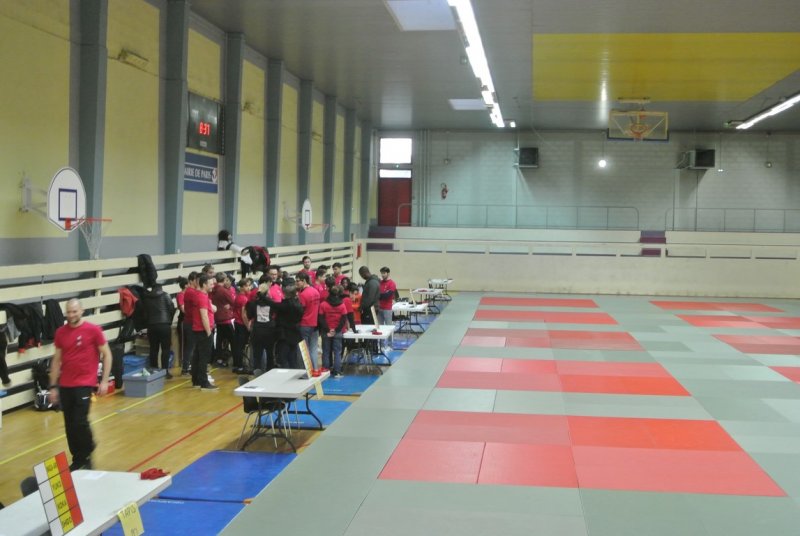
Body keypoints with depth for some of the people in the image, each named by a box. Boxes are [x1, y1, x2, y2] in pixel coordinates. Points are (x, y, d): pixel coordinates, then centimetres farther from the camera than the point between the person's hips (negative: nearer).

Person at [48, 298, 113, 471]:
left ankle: (87, 456, 12)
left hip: (84, 384, -4)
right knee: (69, 425, 6)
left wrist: (104, 381, -7)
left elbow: (107, 355, -1)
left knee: (80, 422, -11)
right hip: (65, 385, 4)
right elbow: (56, 360, 12)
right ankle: (77, 459, 20)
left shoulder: (93, 330, -6)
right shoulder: (60, 332, 6)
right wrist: (53, 387, 9)